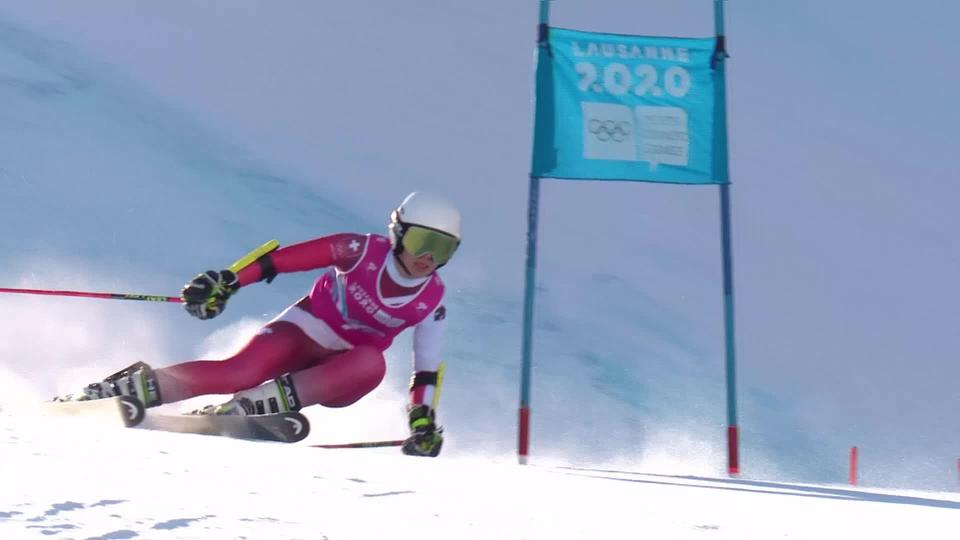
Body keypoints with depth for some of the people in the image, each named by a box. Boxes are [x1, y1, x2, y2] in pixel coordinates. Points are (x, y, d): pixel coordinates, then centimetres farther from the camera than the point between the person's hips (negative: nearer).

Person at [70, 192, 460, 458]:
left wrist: (423, 421, -17)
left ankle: (260, 402, -38)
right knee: (238, 373, -31)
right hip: (303, 330, -2)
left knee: (372, 364, -36)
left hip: (342, 371, 2)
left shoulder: (431, 303, -7)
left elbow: (427, 369, -4)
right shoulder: (365, 250, -15)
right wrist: (229, 280, -25)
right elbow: (287, 257, -17)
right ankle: (135, 387, -21)